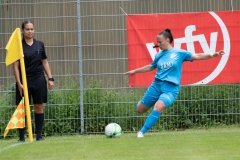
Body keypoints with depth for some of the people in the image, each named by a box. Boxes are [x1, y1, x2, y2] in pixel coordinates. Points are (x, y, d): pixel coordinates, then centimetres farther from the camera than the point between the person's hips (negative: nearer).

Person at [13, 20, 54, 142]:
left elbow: (45, 62, 15)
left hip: (39, 80, 3)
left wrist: (50, 78, 7)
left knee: (39, 107, 3)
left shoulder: (40, 44, 8)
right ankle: (21, 137, 1)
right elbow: (16, 66, -3)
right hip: (24, 81, -3)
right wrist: (19, 83, -10)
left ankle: (39, 135, 9)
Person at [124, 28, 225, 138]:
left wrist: (212, 55, -19)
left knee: (158, 107, -30)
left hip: (171, 88, -4)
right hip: (157, 85, 4)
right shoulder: (159, 55, 10)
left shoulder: (179, 53, -1)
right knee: (140, 109, 7)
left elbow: (197, 56, -6)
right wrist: (135, 71, 34)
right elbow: (151, 67, 28)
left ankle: (142, 132, -23)